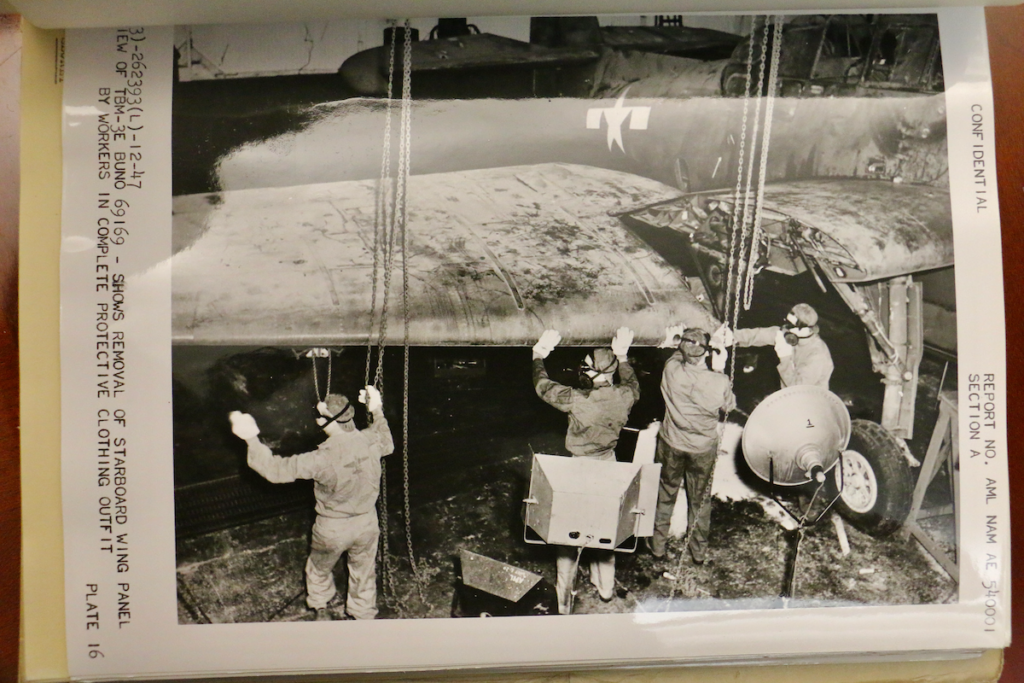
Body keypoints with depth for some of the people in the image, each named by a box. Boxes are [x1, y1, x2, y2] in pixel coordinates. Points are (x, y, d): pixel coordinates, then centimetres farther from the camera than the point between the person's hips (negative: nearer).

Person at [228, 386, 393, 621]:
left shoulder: (325, 457, -33)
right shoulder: (371, 440, -18)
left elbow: (277, 470, -29)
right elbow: (388, 445, 9)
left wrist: (252, 439, -25)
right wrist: (377, 411, 16)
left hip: (333, 529, -3)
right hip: (367, 523, 3)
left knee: (319, 570, 29)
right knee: (364, 574, 26)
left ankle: (322, 610, 51)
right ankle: (364, 615, 44)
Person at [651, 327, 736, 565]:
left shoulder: (671, 369, -26)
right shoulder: (719, 382, -27)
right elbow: (729, 406, -5)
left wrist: (674, 343, 12)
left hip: (671, 445, 0)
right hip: (704, 449, 0)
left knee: (665, 495, 21)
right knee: (700, 500, 21)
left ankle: (658, 545, 35)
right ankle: (699, 550, 38)